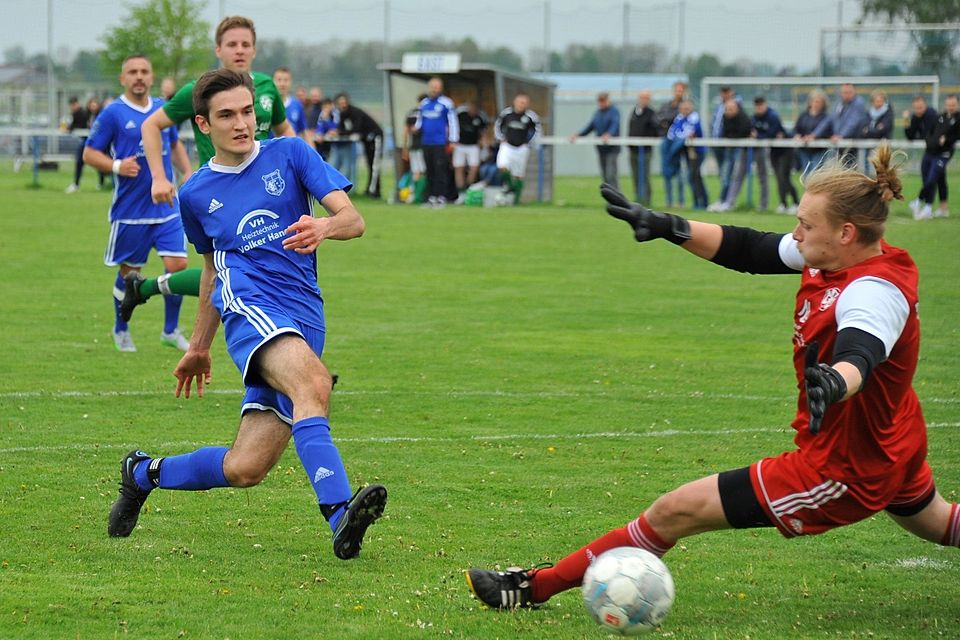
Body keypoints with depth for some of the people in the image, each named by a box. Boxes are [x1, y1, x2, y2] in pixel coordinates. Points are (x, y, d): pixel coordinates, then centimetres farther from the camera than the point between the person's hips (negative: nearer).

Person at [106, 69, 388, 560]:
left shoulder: (290, 155, 10)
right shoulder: (196, 193, 16)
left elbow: (352, 219, 0)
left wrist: (324, 227, -24)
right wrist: (199, 346, 35)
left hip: (304, 318, 1)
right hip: (249, 305, -1)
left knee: (245, 469, -8)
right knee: (313, 384, -36)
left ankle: (146, 473, 20)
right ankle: (339, 515, -50)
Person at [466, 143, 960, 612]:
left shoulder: (874, 292, -32)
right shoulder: (835, 255, -6)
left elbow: (859, 354, -53)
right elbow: (749, 251, 2)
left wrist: (834, 383, -75)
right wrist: (669, 227, -7)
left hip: (841, 472, -10)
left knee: (675, 511, -8)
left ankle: (538, 586, 2)